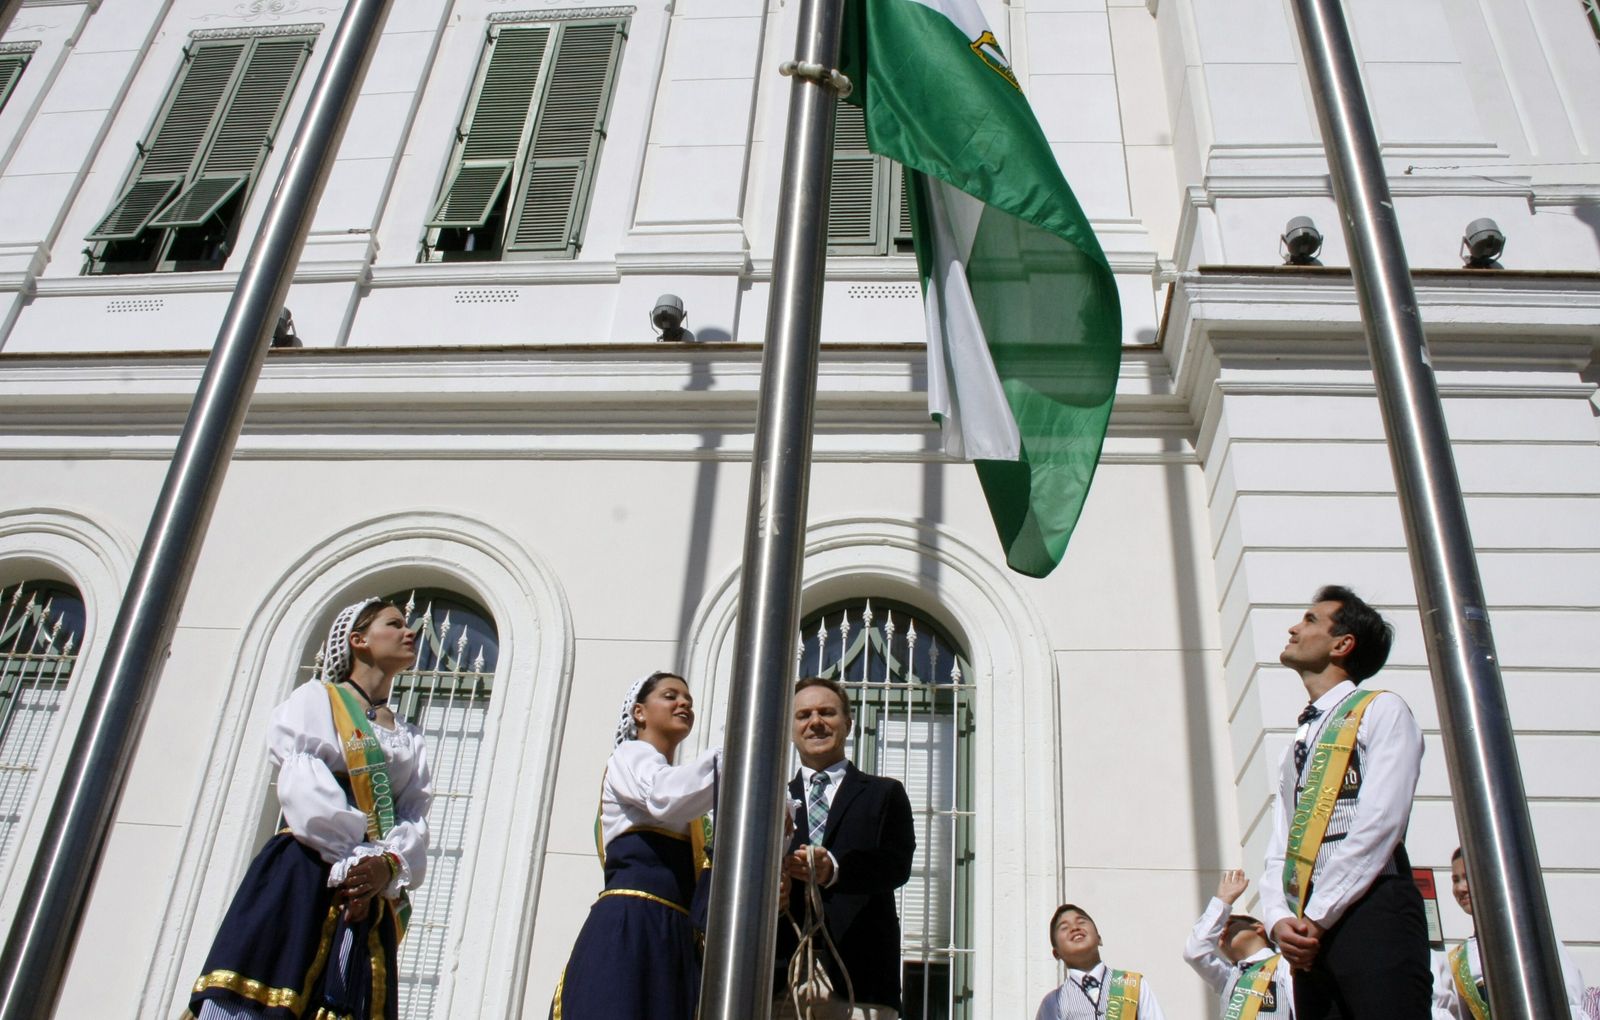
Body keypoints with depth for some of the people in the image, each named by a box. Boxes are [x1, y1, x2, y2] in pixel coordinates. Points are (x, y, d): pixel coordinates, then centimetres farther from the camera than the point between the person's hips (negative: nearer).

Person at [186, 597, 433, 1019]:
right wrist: (352, 859, -16)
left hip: (372, 890, 4)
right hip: (301, 878, -4)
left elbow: (414, 816, 8)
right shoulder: (316, 699, 10)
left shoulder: (410, 738, 23)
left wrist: (388, 865, -13)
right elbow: (303, 786, -6)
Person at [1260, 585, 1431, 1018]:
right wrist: (1279, 919, -3)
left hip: (1372, 913, -7)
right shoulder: (1297, 745, 26)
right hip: (1310, 937, 7)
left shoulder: (1381, 711, 4)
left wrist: (1316, 918, -13)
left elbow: (1379, 824, -10)